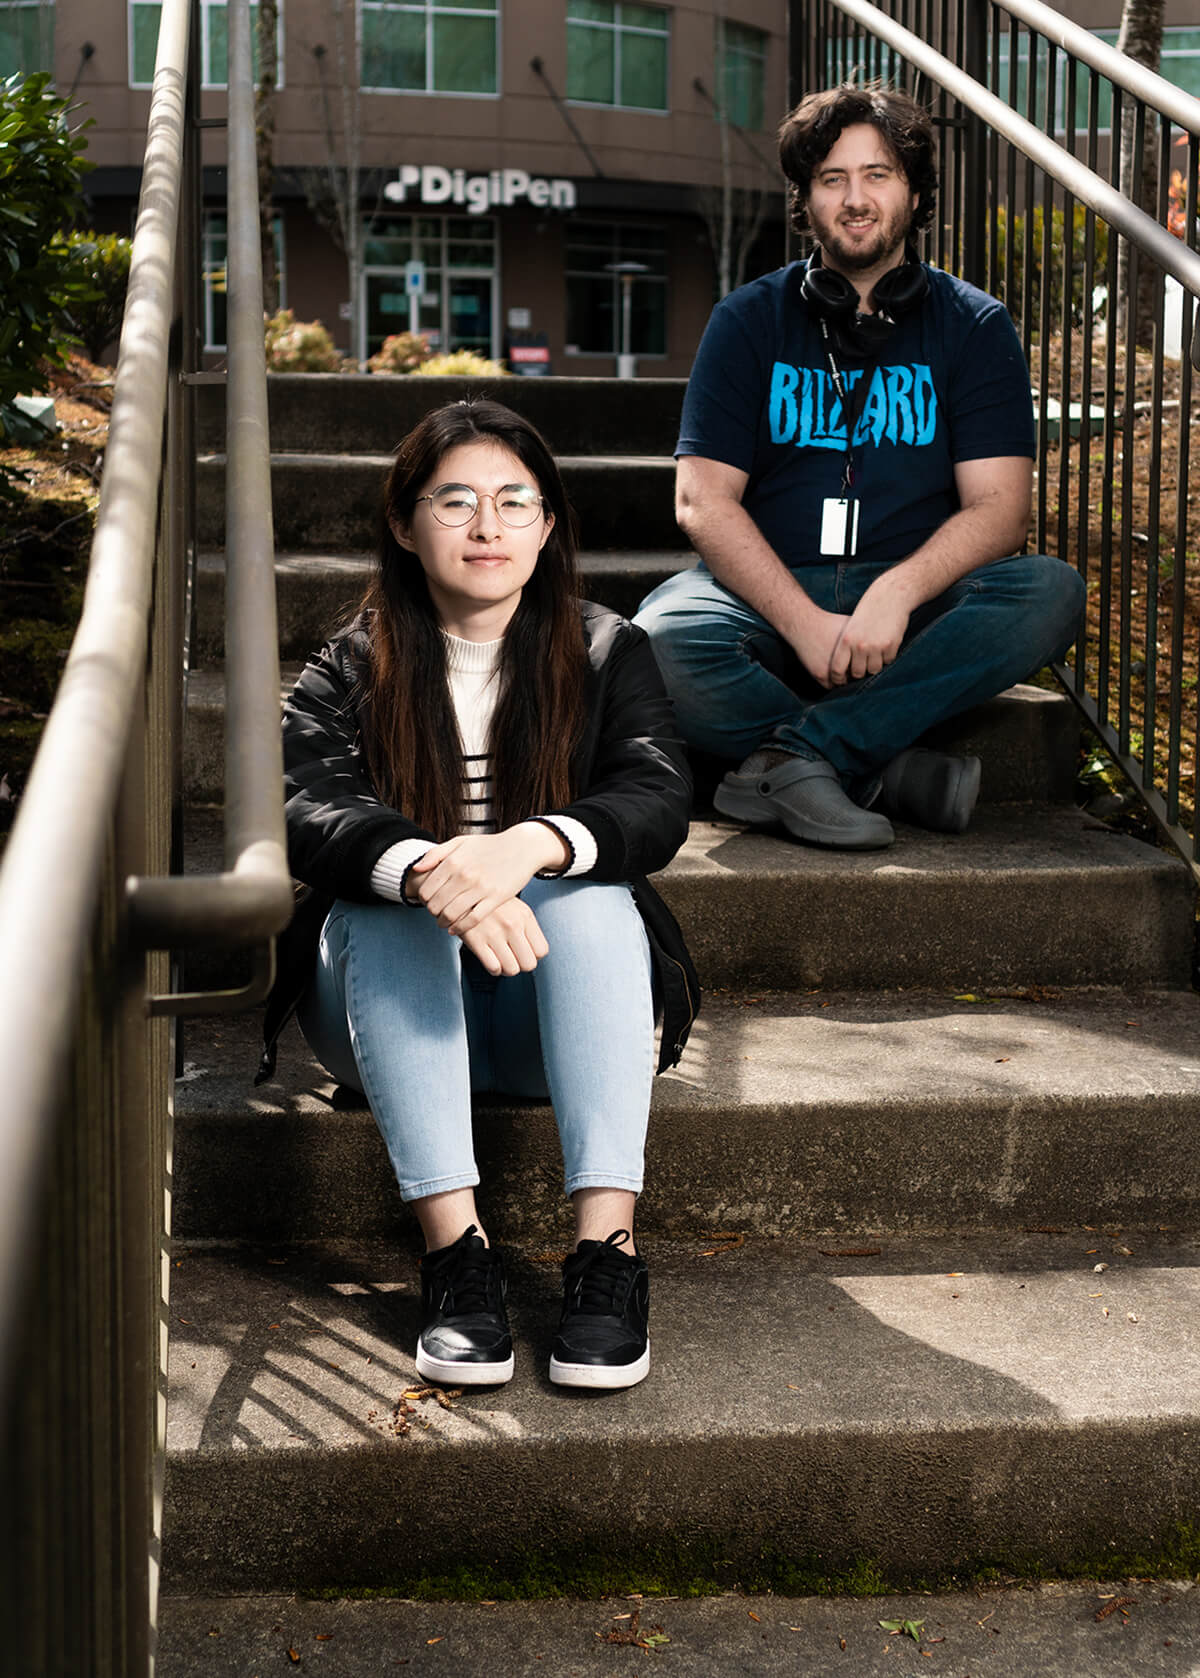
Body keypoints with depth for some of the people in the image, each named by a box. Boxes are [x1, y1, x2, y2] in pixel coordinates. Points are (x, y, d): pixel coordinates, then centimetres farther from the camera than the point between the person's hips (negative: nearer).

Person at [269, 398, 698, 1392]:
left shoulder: (607, 657, 5)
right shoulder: (348, 676, 3)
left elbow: (659, 802, -14)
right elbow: (309, 814, -18)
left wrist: (527, 847, -37)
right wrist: (432, 872, -41)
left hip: (550, 1011, 0)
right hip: (395, 1011, 0)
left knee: (590, 892, -30)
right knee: (386, 900, -30)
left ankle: (607, 1246, -38)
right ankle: (454, 1246, -38)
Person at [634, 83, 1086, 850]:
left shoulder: (974, 326, 7)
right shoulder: (749, 321, 7)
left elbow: (998, 508, -3)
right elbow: (703, 501, -4)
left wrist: (897, 592, -24)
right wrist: (804, 622, -20)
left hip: (917, 599, 1)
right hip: (772, 595, -1)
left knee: (1051, 593, -29)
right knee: (662, 640, -33)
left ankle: (786, 757, -31)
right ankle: (894, 771, -25)